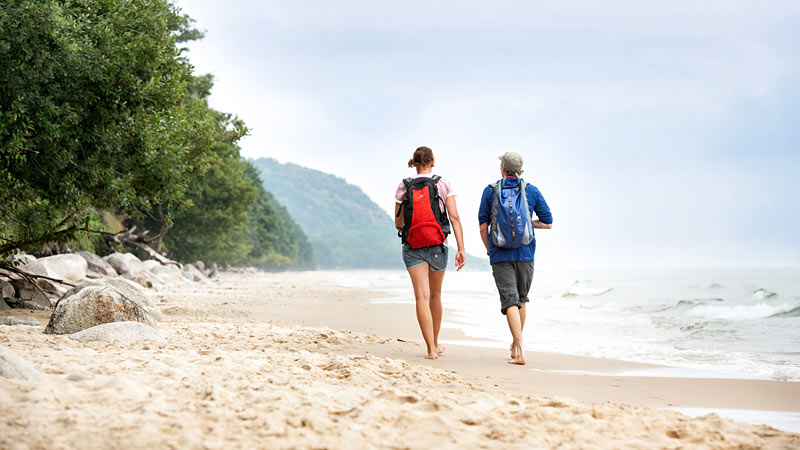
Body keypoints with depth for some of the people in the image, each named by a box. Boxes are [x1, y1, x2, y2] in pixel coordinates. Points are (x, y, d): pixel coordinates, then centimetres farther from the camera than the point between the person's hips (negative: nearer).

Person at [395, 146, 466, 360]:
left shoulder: (404, 187, 1)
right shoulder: (443, 184, 0)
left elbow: (398, 223, 7)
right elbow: (454, 217, -7)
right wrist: (461, 249, -8)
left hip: (412, 247, -1)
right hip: (438, 246, 1)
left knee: (422, 297, -7)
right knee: (435, 295, 19)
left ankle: (431, 349, -17)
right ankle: (435, 343, 33)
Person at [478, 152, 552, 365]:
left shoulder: (490, 191, 1)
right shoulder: (532, 191, 3)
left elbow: (483, 226, 0)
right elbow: (548, 223, 4)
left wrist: (489, 249, 16)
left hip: (500, 254, -2)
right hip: (525, 253, 2)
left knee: (510, 300, -7)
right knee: (521, 299, 19)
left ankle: (520, 351, -21)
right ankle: (516, 344, 32)